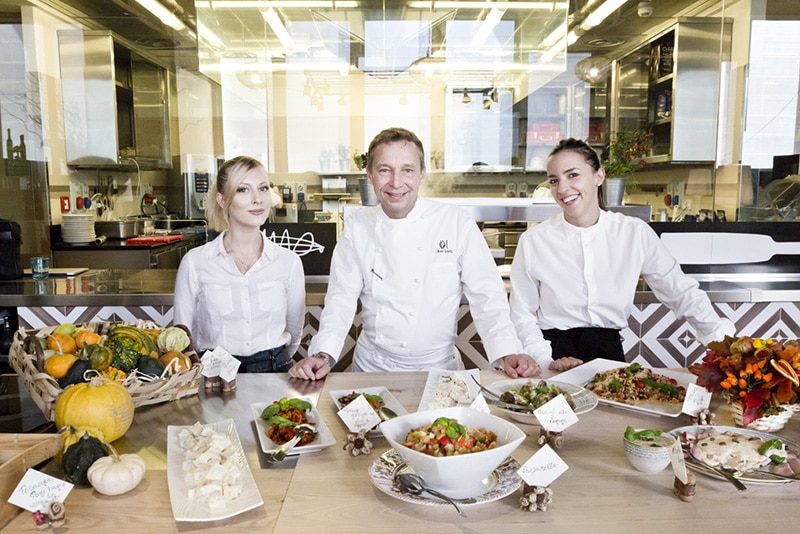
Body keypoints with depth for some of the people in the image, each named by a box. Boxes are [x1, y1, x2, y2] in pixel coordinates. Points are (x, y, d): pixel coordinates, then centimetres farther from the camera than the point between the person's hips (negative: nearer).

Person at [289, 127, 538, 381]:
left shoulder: (457, 222, -7)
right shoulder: (357, 226, 1)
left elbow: (486, 294, -5)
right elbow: (342, 296, 2)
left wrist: (507, 352, -17)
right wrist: (324, 354, -12)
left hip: (438, 367, -2)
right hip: (373, 366, 2)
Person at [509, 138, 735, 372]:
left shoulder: (635, 233, 0)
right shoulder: (533, 241, -4)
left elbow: (682, 292, 7)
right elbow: (521, 315, -1)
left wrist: (723, 339, -1)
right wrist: (546, 360, -14)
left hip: (609, 352, 2)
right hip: (556, 350, -1)